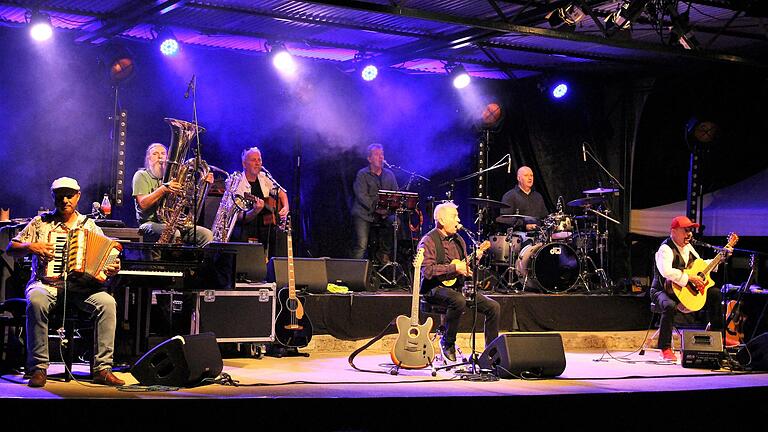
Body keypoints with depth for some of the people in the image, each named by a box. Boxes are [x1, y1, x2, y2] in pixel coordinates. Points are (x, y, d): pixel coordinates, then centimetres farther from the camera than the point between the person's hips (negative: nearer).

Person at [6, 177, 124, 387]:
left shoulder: (89, 225, 16)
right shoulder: (40, 223, 13)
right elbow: (11, 248, 11)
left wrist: (113, 269, -10)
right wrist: (31, 247, -9)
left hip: (81, 286, 1)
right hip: (46, 283, -1)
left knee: (107, 303, -28)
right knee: (36, 302, -37)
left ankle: (102, 369, -25)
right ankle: (38, 368, -27)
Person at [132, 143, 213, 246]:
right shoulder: (141, 175, 6)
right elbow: (143, 204, -9)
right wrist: (163, 189, -22)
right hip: (151, 223, -5)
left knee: (207, 235, -18)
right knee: (174, 234, -38)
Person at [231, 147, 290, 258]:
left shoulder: (264, 178, 8)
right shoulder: (238, 183, -10)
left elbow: (280, 192, 25)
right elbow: (239, 217, -16)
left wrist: (285, 208, 6)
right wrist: (255, 211, -34)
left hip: (266, 225, 4)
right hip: (246, 228, -4)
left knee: (280, 234, -23)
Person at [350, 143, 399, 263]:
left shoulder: (389, 174, 14)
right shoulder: (362, 174, -1)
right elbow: (362, 196, -12)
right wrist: (376, 208, -25)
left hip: (384, 214, 4)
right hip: (363, 214, -4)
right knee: (361, 245, -18)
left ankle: (383, 253, -6)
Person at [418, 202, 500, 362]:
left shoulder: (458, 240, 16)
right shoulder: (429, 241, -8)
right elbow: (427, 271, -20)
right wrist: (454, 268, -20)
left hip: (457, 287, 8)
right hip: (436, 289, -8)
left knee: (493, 306, -7)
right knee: (459, 301, -39)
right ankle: (448, 343, -18)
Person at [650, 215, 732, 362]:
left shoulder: (687, 246, 10)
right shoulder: (666, 249, -19)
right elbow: (666, 271, -38)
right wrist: (689, 278, -34)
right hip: (663, 291, -9)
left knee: (715, 294, 7)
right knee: (670, 306, -41)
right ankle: (665, 348, -29)